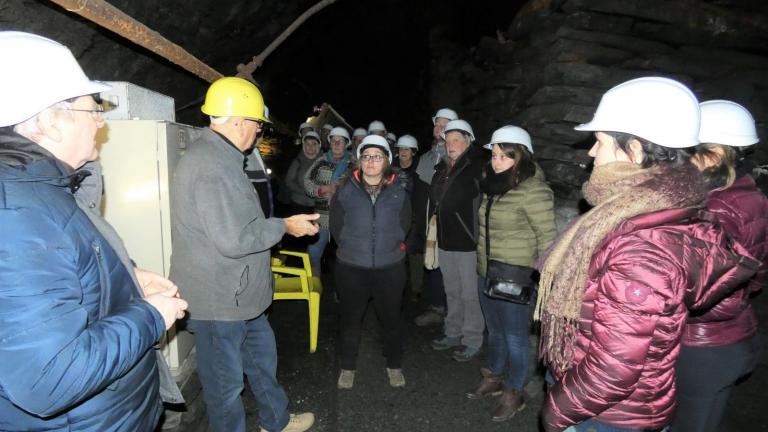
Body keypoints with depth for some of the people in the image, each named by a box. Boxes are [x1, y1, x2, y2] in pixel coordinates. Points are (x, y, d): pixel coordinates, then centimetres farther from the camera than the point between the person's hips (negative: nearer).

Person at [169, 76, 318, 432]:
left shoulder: (218, 156, 10)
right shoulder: (212, 166, -25)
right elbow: (234, 240, -29)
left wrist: (281, 224, 17)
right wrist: (284, 226, -17)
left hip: (239, 293, 11)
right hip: (218, 300, -11)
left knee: (262, 356, 24)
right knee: (226, 380, 10)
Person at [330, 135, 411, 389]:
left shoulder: (398, 191, 0)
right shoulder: (346, 190, -2)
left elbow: (404, 225, 7)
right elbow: (336, 225, 2)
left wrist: (391, 246, 2)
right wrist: (351, 247, 1)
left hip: (390, 267, 0)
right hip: (351, 267, 0)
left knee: (391, 318, 12)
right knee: (350, 318, 12)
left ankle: (394, 366, 33)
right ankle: (348, 367, 31)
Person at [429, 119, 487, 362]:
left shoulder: (476, 166, -11)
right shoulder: (442, 168, 10)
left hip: (467, 241, -7)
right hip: (445, 241, 7)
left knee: (470, 294, 4)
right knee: (452, 292, 19)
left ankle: (472, 342, 19)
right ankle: (453, 333, 35)